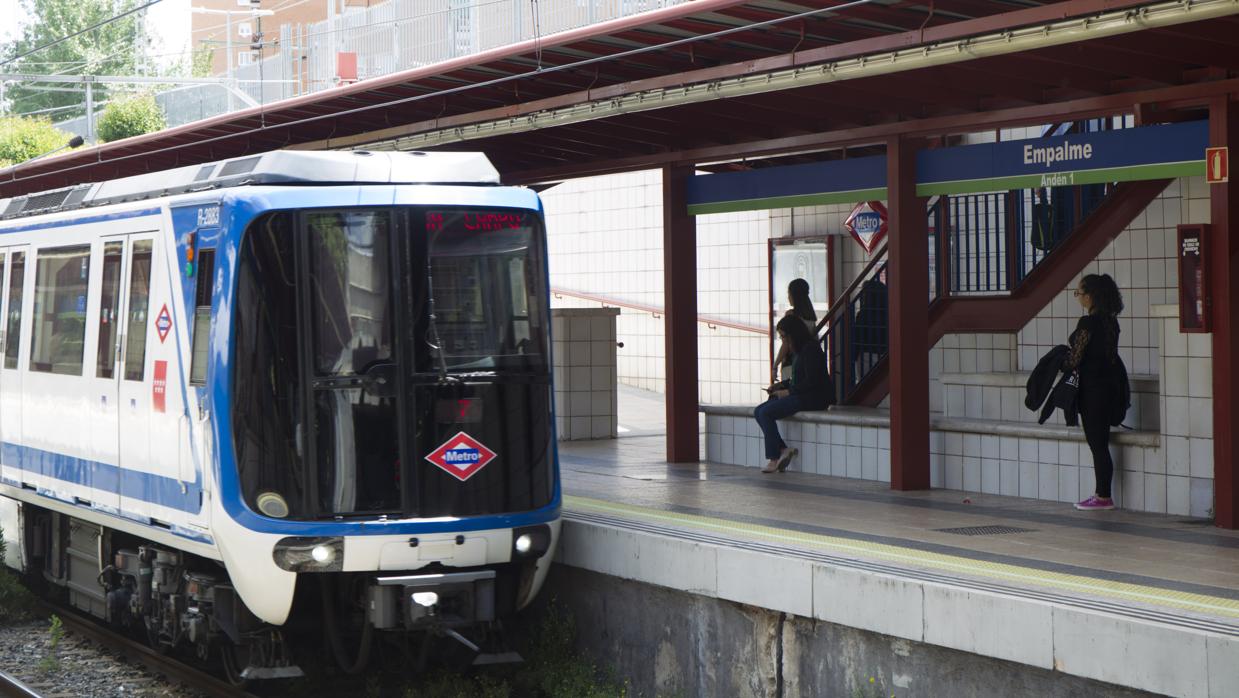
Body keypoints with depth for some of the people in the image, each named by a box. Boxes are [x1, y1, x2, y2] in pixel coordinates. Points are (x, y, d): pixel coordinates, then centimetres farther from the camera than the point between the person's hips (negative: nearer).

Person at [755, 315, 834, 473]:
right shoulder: (801, 349, 16)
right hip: (800, 395, 11)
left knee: (766, 413, -21)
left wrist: (789, 391, -14)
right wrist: (781, 385, 10)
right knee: (758, 412, -1)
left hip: (813, 398, -11)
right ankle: (783, 449, -10)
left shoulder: (810, 349, -14)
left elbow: (811, 380, -20)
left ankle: (774, 459, -15)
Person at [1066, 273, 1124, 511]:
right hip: (1109, 384, 9)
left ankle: (1103, 497, 0)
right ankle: (1103, 494, 16)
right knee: (1100, 443, 13)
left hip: (1092, 388, -9)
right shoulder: (1110, 321, 9)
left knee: (1097, 444, -4)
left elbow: (1075, 358, -15)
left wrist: (1062, 367, 5)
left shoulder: (1088, 323, -17)